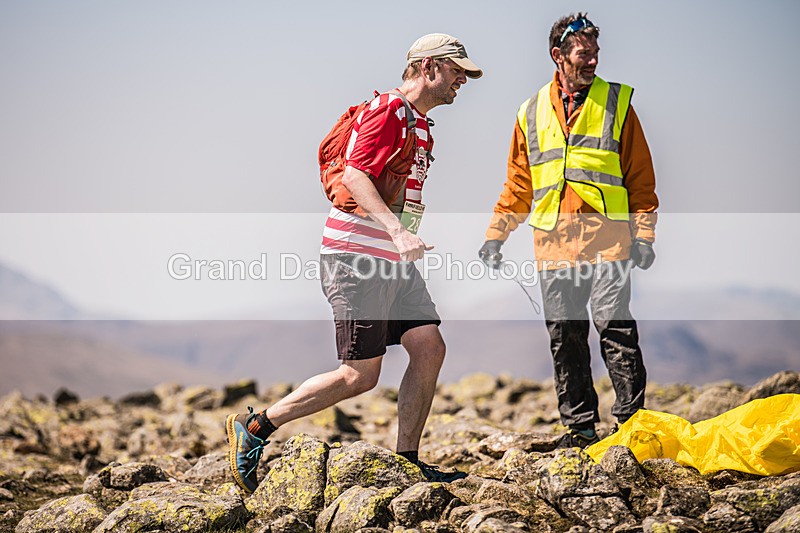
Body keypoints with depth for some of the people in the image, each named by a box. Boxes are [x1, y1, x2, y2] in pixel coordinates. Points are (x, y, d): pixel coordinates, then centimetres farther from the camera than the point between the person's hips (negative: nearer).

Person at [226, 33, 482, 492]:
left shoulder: (421, 124, 20)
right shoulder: (388, 109, -11)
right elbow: (355, 175, -22)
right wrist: (397, 231, -32)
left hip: (394, 262, 10)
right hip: (357, 257, -10)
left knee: (429, 347, 0)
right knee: (360, 376, -8)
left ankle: (407, 463, 8)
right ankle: (253, 428, 3)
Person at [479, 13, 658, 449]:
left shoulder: (616, 102, 9)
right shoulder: (531, 113, 15)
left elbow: (640, 175, 7)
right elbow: (518, 184, 20)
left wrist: (643, 233, -2)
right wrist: (496, 233, 13)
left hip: (607, 237, -3)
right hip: (554, 243, 3)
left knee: (615, 326, -12)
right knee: (565, 337, 4)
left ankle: (632, 419, -5)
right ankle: (580, 426, 12)